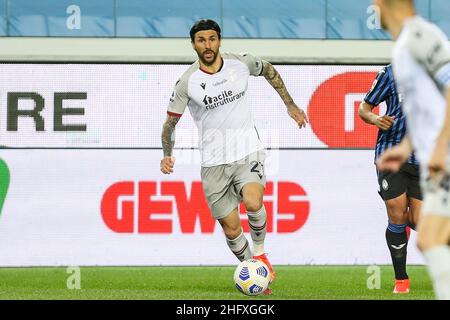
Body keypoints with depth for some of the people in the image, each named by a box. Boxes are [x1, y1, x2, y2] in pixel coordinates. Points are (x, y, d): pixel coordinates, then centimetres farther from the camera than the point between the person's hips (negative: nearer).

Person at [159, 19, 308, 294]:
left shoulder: (241, 63, -2)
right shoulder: (187, 82, -6)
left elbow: (269, 71, 20)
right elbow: (171, 121, 4)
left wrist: (291, 105, 21)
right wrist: (168, 155, -10)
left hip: (248, 151, 0)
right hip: (214, 162, 0)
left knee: (253, 203, -28)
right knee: (231, 228, 1)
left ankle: (259, 252, -1)